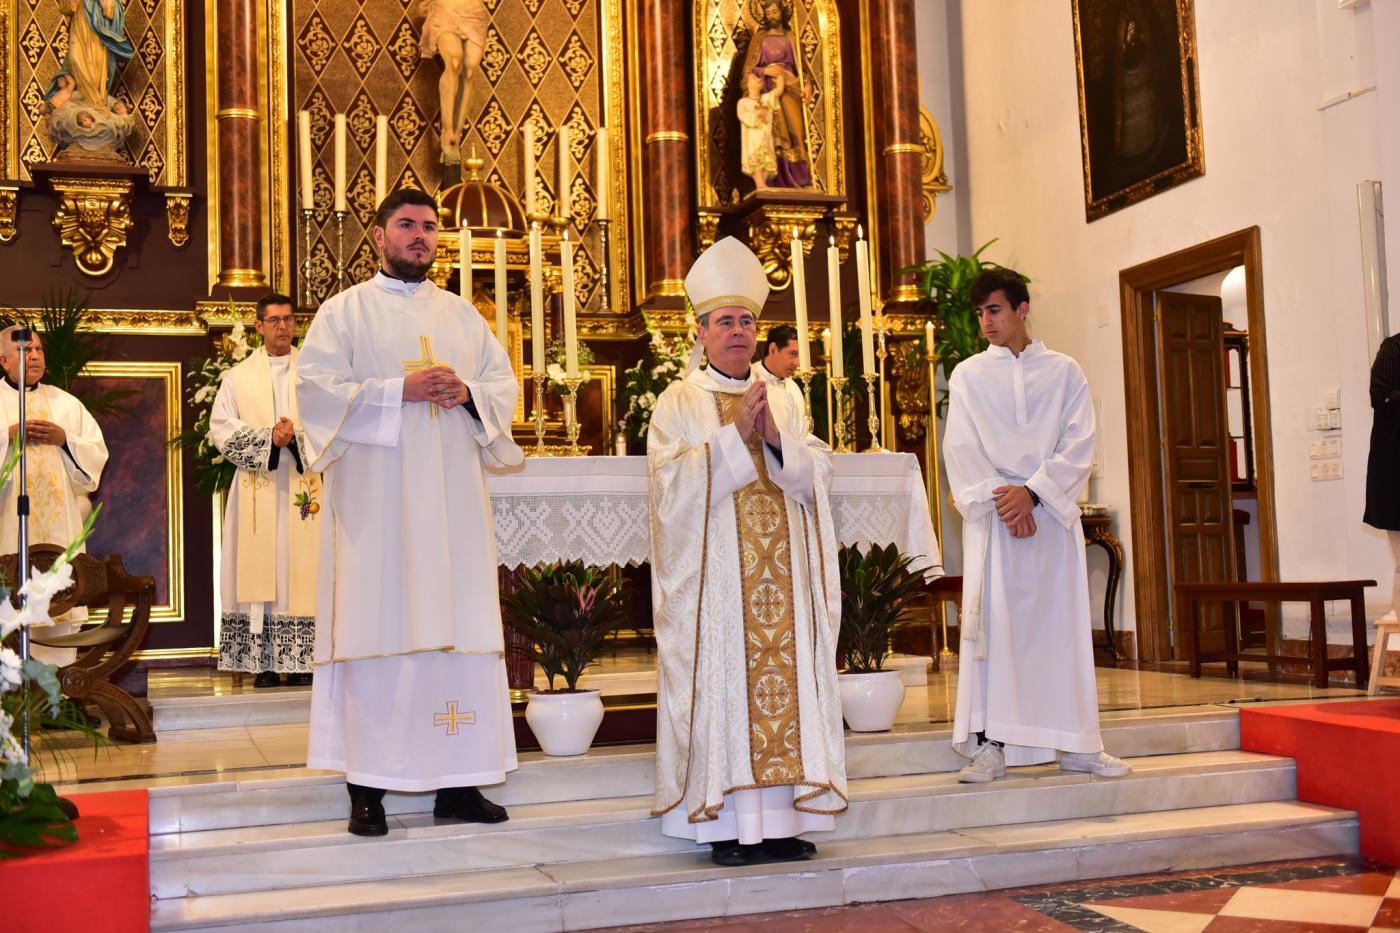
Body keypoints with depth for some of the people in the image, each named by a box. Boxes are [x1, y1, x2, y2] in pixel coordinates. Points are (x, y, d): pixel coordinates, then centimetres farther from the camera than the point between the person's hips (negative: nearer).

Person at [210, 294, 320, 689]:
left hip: (305, 487, 0)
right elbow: (221, 429, 1)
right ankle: (264, 663, -1)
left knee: (303, 571, -4)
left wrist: (297, 435, -15)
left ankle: (302, 662, -2)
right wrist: (269, 437, -11)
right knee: (260, 571, -3)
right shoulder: (238, 377, 11)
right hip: (257, 489, 0)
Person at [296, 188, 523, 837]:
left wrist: (467, 392, -7)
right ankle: (366, 787, -1)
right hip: (374, 496, -4)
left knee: (458, 628, 1)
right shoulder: (345, 311, 6)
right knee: (376, 629, -6)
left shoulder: (462, 315, 18)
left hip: (453, 497, 4)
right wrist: (399, 390, -14)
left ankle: (457, 782, 6)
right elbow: (315, 387, -5)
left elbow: (504, 383, 14)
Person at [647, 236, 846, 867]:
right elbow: (673, 483, -9)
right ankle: (727, 826, -1)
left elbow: (817, 476, 7)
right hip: (713, 575, -4)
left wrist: (776, 439, -10)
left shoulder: (783, 401, 16)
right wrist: (736, 434, -14)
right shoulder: (679, 402, 4)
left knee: (786, 678, 1)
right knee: (722, 683, -5)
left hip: (783, 572, 4)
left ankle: (781, 820, 5)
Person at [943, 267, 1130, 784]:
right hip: (993, 514, -1)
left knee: (1062, 623, 2)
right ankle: (991, 745, -5)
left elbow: (1079, 445, 0)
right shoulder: (968, 375, 9)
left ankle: (1076, 742, 9)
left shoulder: (1064, 371, 10)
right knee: (992, 622, -6)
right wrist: (999, 496, -14)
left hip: (1053, 512, 1)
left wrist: (1032, 491, -13)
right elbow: (961, 449, 0)